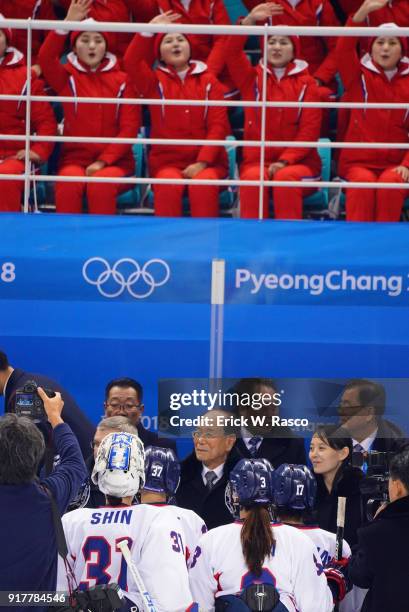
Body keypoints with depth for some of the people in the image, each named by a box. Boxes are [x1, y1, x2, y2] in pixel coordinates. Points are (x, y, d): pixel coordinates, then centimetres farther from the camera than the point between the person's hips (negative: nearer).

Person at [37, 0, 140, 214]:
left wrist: (103, 160, -12)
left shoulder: (122, 81, 6)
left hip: (114, 161, 0)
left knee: (101, 184, -34)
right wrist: (68, 23, -26)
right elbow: (46, 58, -14)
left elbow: (129, 128, 0)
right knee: (68, 185, -33)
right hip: (74, 158, 1)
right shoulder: (67, 77, 8)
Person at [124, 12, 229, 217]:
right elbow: (131, 62, -13)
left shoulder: (209, 81, 8)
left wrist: (202, 162, -12)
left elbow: (218, 126, 0)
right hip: (167, 161, 0)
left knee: (203, 185, -33)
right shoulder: (155, 81, 8)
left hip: (206, 161, 0)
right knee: (169, 185, -34)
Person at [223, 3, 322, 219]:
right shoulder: (252, 79, 11)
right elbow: (232, 52, -7)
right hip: (257, 160, 1)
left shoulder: (306, 83, 5)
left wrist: (284, 161, -15)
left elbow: (309, 130, -2)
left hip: (298, 161, -1)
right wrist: (250, 21, -21)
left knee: (285, 177, -35)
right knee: (253, 178, -33)